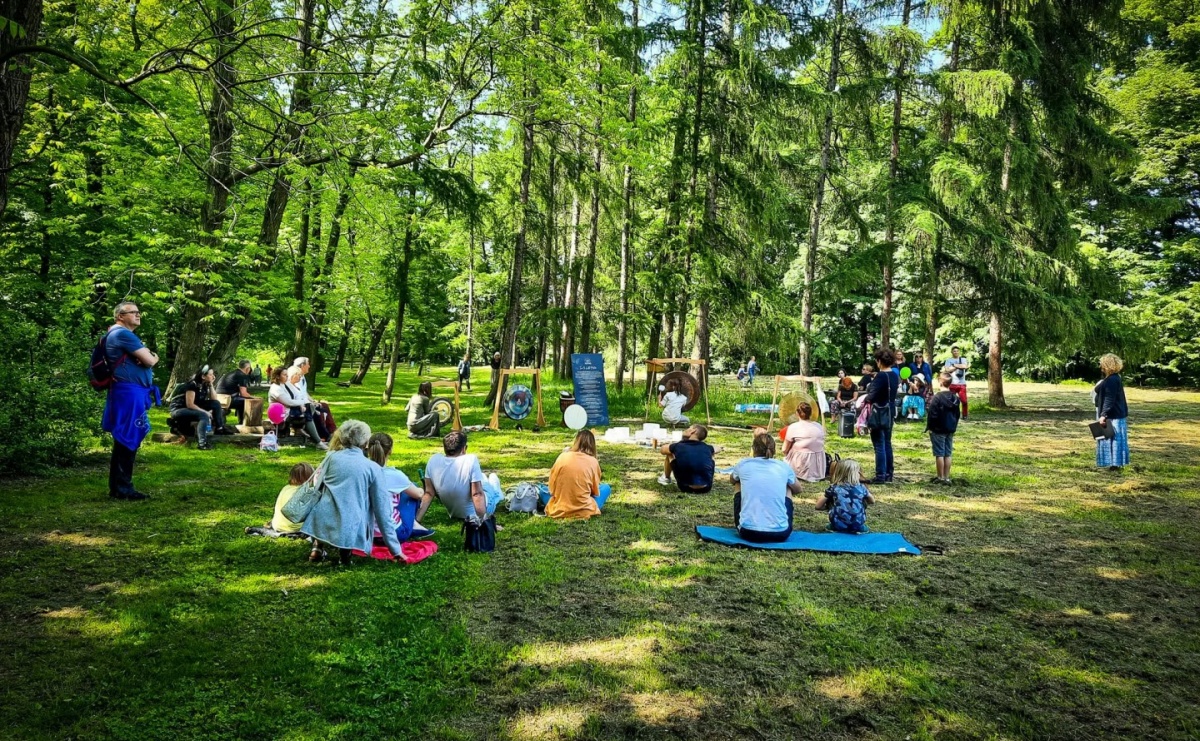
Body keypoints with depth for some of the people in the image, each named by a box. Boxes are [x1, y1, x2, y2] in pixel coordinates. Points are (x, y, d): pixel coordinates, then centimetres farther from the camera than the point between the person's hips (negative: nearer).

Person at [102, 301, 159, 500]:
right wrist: (153, 357, 7)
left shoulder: (120, 335, 23)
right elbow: (149, 361, -16)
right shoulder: (122, 334, -11)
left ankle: (117, 486, 20)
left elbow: (145, 357, 20)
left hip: (131, 392, 11)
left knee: (124, 441, 14)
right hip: (129, 392, -11)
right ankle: (123, 488, -4)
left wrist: (147, 356, -4)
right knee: (128, 440, -8)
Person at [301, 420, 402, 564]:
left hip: (322, 523, 2)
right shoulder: (373, 468, 3)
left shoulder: (331, 456, 9)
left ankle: (319, 545, 16)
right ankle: (345, 548, 4)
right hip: (350, 530, -2)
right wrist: (395, 549, 6)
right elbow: (382, 510, 3)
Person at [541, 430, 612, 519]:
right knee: (606, 488, 23)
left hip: (558, 511, 1)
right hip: (583, 512, -1)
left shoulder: (562, 456, -2)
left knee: (543, 491, 31)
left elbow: (552, 487, 2)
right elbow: (595, 492, 4)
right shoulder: (593, 461, -5)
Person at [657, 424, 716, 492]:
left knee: (669, 454, 15)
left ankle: (666, 479, 34)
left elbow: (661, 450, 21)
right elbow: (714, 452, 31)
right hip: (706, 488, 1)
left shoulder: (678, 446, -3)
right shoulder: (707, 448, 3)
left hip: (686, 488, -1)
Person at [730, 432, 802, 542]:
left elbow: (732, 480, 30)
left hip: (748, 533, 0)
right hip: (780, 534, 1)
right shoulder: (784, 467, 7)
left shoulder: (743, 464, 5)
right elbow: (797, 490, 29)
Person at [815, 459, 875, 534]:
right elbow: (872, 501, 27)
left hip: (838, 527, -1)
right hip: (858, 527, 1)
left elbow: (818, 506, 7)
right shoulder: (861, 487, 7)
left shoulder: (834, 488, 3)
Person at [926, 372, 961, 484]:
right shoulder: (955, 397, 7)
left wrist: (929, 427, -6)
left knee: (939, 453, 0)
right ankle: (947, 477, 12)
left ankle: (940, 477, 3)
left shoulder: (937, 397, -16)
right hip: (951, 430, 7)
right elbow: (958, 414, 14)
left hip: (938, 430, -7)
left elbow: (932, 415, -16)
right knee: (948, 454, 9)